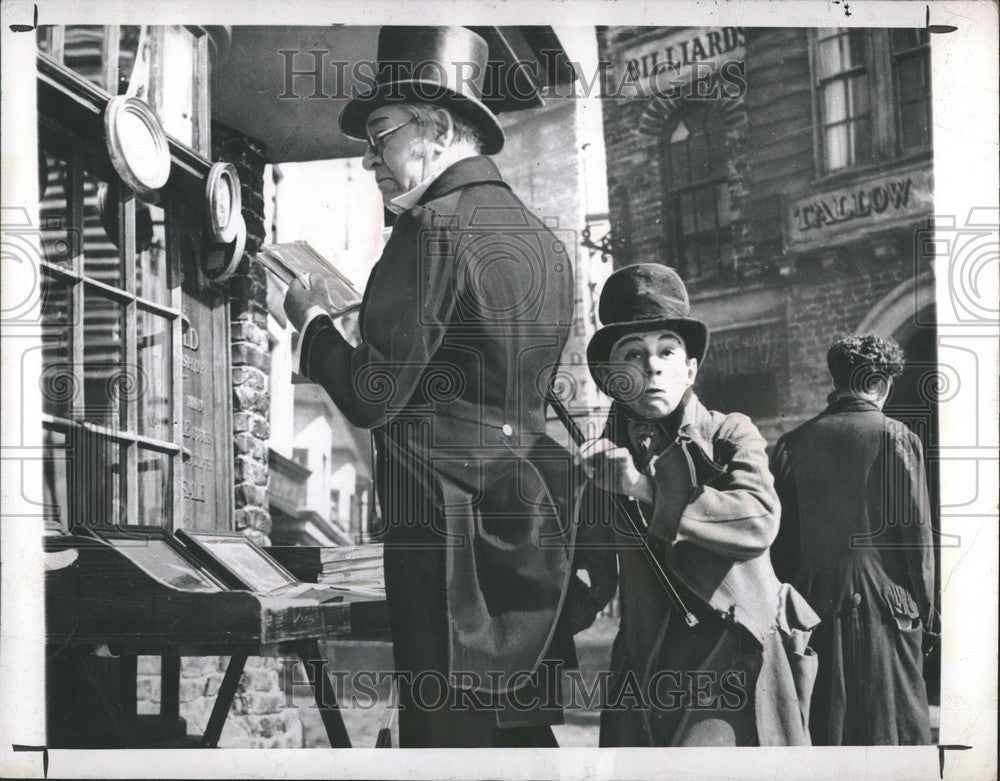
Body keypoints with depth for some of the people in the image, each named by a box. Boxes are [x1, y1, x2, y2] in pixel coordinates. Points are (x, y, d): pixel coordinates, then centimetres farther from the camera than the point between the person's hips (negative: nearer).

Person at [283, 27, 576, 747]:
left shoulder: (436, 228, -13)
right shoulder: (542, 238, 13)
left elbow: (371, 397, -15)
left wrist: (315, 321, 4)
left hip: (451, 532, -9)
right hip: (530, 524, 9)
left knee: (451, 730, -4)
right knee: (522, 730, 13)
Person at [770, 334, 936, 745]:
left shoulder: (793, 443, 4)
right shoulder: (896, 437, -5)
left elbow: (780, 537, 5)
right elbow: (916, 531, -6)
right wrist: (924, 605, 3)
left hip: (813, 606, 3)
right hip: (883, 606, -3)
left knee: (818, 727, 9)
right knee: (891, 727, 1)